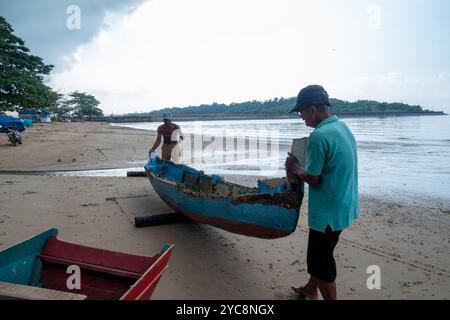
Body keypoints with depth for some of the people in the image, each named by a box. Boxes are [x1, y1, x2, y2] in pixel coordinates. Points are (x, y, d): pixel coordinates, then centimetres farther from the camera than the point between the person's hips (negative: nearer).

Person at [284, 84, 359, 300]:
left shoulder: (319, 136, -24)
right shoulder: (342, 127, 6)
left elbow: (313, 179, -19)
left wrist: (295, 168, 0)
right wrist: (299, 173, 7)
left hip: (328, 212, -10)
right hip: (343, 207, 10)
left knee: (321, 263, 7)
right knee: (318, 253, 26)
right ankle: (310, 290, 46)